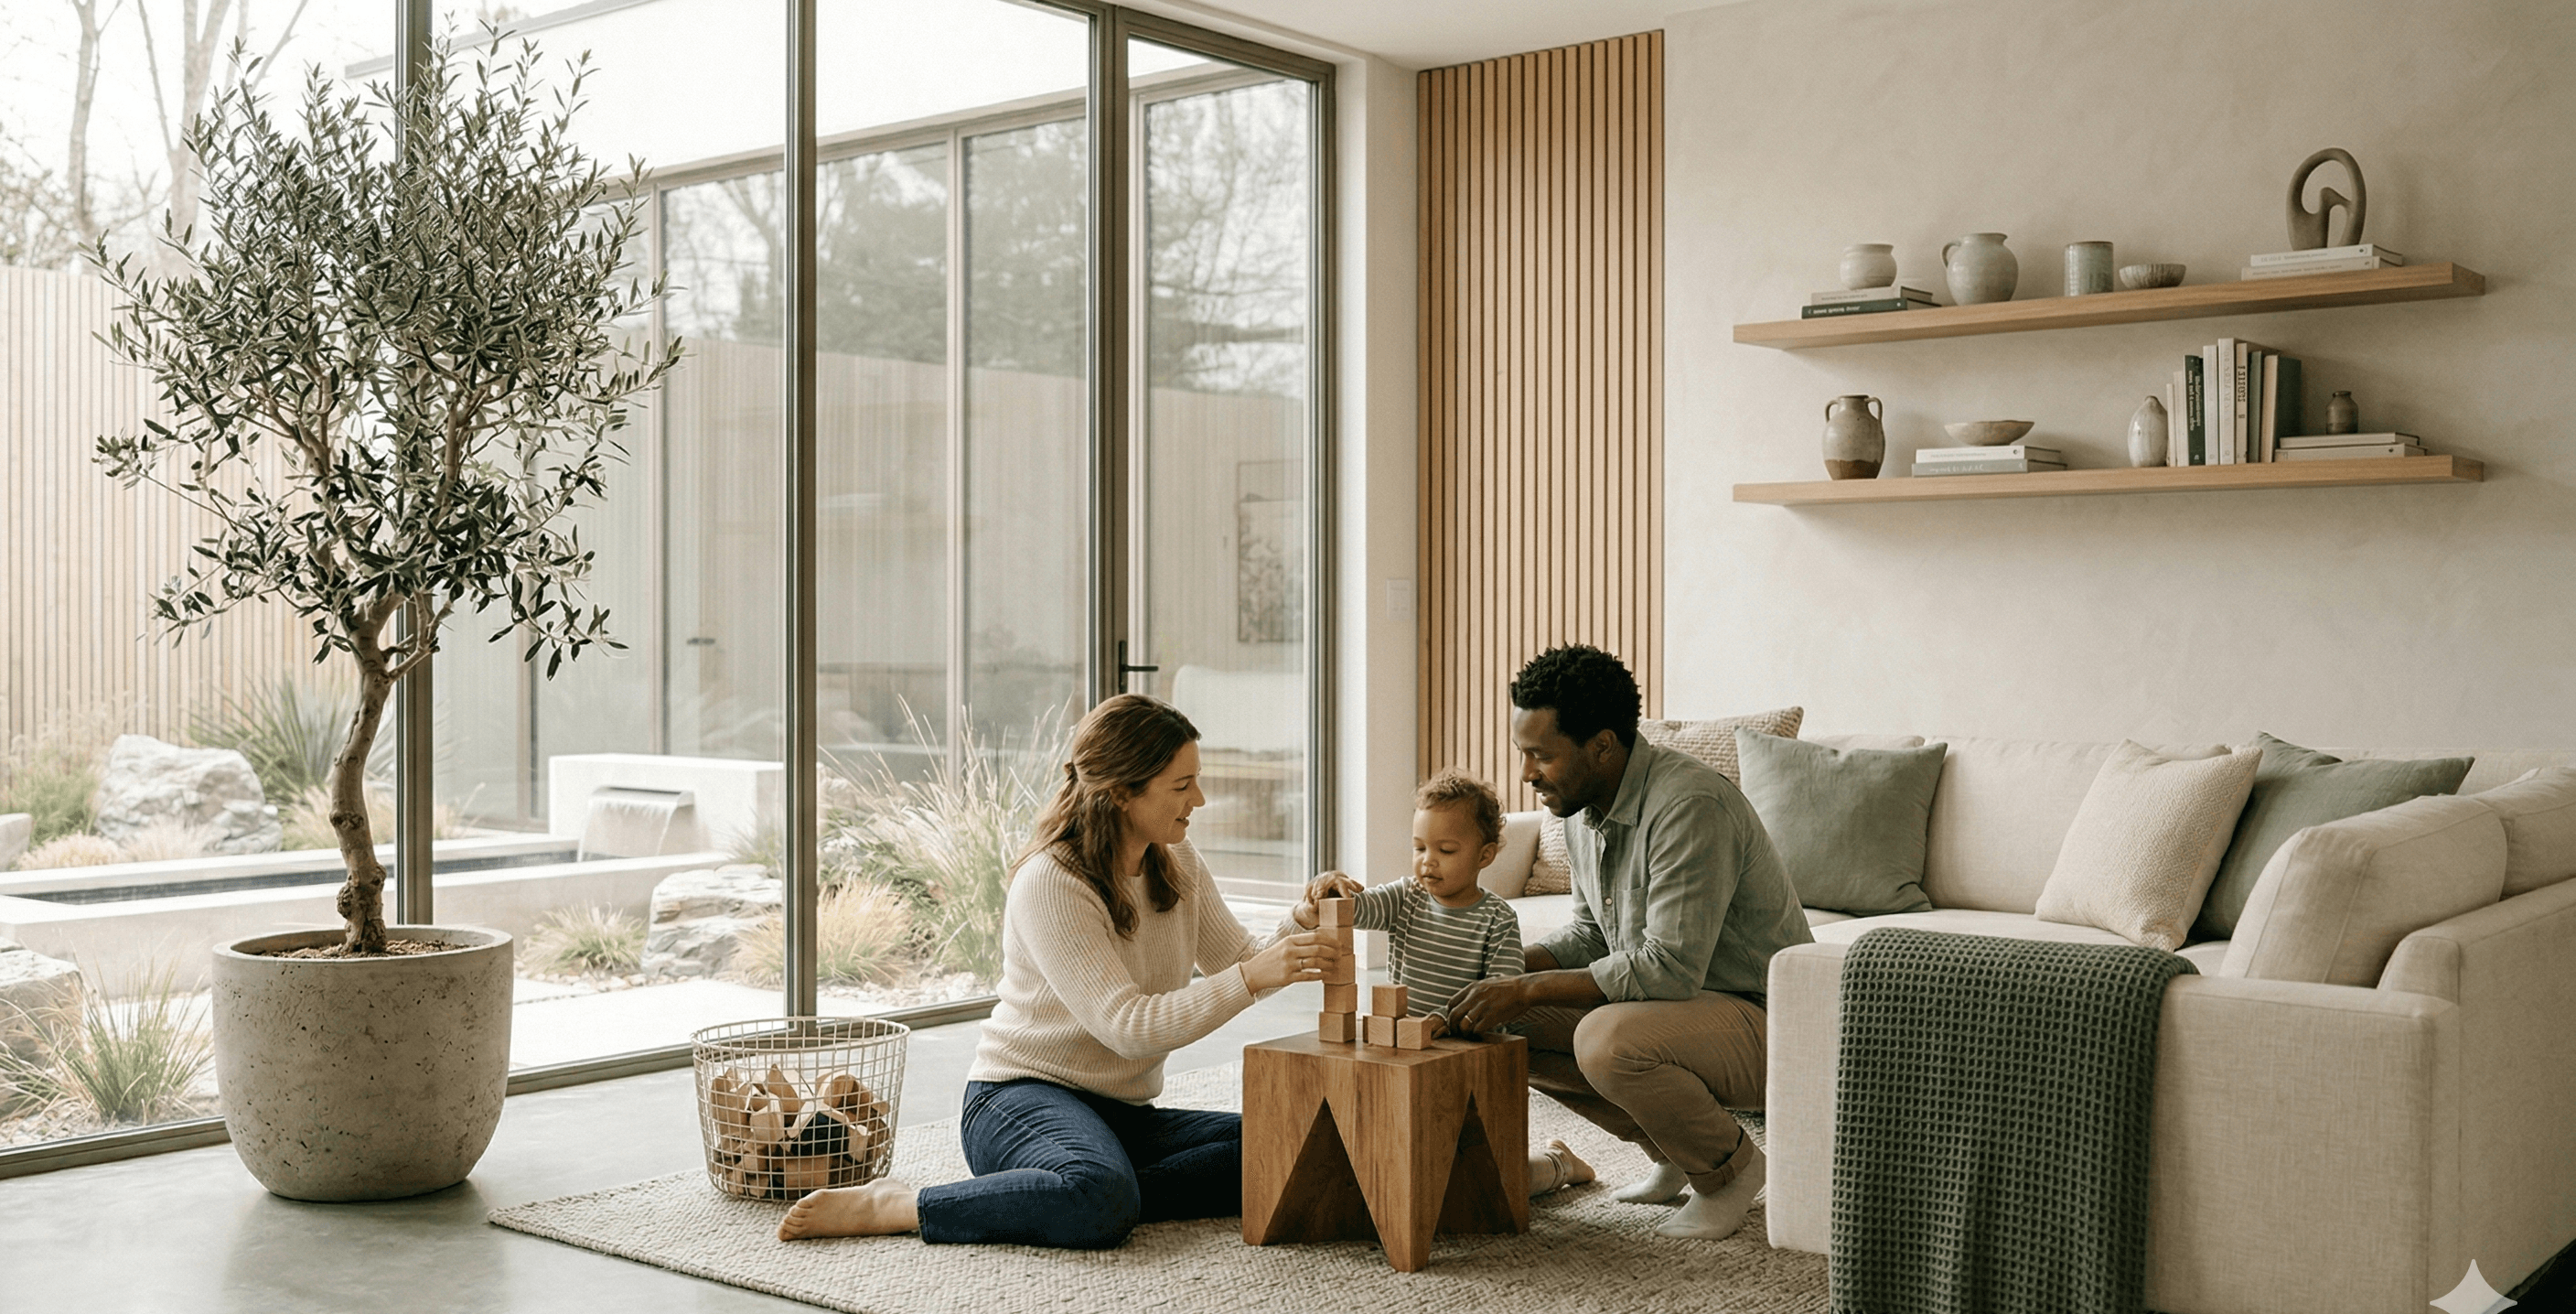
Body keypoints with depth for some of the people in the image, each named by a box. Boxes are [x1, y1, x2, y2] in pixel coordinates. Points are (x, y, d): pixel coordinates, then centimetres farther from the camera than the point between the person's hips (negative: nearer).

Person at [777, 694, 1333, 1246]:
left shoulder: (1178, 864, 7)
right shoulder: (1050, 884, -18)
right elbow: (1129, 1028, -23)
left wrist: (1297, 936, -9)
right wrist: (1252, 978, -29)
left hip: (1121, 1114, 7)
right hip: (1024, 1096, -7)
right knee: (1102, 1204, -39)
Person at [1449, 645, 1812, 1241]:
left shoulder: (1690, 805, -27)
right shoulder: (1582, 807, 3)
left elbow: (1670, 967, -31)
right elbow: (1590, 933, 15)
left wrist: (1529, 989, -26)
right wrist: (1506, 969, -4)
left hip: (1759, 1019, -9)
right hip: (1673, 1002, 9)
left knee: (1608, 1040, -35)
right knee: (1508, 1025, -1)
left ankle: (1730, 1166, -5)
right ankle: (1673, 1151, 13)